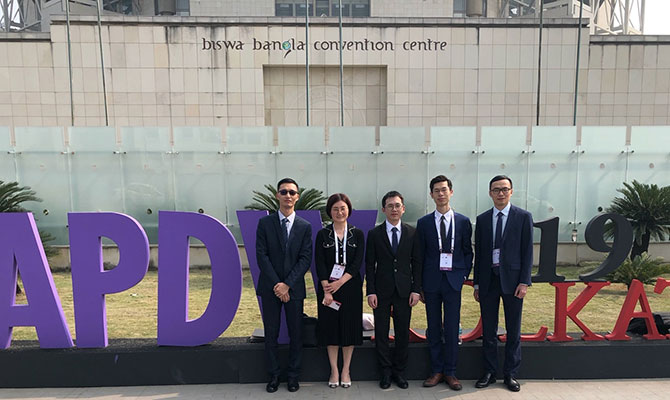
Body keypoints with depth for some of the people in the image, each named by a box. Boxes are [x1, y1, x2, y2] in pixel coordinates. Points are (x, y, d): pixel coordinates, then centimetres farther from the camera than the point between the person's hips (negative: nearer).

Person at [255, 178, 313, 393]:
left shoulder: (305, 226, 2)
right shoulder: (265, 223, 1)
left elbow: (305, 259, -3)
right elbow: (261, 255, -4)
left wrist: (287, 284, -12)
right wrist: (276, 284, -11)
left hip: (294, 288, 0)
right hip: (270, 287, 0)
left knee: (296, 334, 8)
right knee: (271, 334, 9)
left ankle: (293, 375, 24)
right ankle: (274, 375, 25)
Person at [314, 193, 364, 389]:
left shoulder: (357, 234, 2)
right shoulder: (322, 234, 1)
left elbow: (357, 263, -5)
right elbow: (320, 264, -5)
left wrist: (340, 283, -14)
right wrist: (326, 291, -13)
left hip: (350, 287, 0)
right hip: (328, 287, 0)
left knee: (350, 327, 6)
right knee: (330, 327, 5)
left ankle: (346, 370, 21)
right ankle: (334, 370, 19)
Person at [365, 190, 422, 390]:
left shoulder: (412, 233, 3)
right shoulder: (374, 234, 0)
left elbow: (417, 263, 4)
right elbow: (369, 265, -1)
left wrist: (416, 290, -2)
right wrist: (371, 291, -7)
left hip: (404, 290, 1)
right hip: (382, 291, -1)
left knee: (403, 333, 8)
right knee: (381, 333, 7)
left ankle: (399, 371, 24)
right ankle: (386, 371, 22)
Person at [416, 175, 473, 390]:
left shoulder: (463, 222, 3)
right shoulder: (423, 222, 3)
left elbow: (468, 252, 9)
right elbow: (420, 255, 3)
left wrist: (464, 274, -1)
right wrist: (419, 285, 1)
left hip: (453, 281, 0)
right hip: (431, 282, 0)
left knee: (452, 330, 5)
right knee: (434, 329, 9)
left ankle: (450, 373, 21)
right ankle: (437, 371, 23)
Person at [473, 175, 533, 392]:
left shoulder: (523, 217, 0)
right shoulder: (482, 219, 7)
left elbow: (527, 251, -3)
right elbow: (478, 253, 8)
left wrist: (524, 282, -9)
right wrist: (476, 283, 6)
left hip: (512, 280, -2)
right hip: (488, 280, 2)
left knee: (513, 331, 9)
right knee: (488, 330, 10)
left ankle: (510, 374, 23)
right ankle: (489, 372, 23)